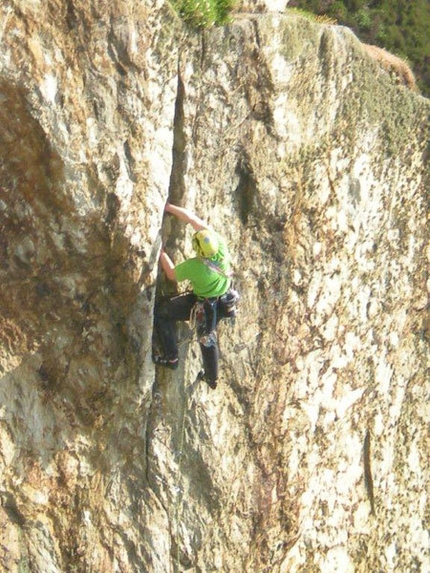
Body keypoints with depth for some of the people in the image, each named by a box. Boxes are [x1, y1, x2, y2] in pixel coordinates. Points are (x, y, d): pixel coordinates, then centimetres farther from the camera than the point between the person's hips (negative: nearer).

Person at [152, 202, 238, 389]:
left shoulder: (193, 266, -36)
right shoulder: (221, 245, -26)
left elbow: (172, 275, -13)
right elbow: (194, 219, -17)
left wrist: (161, 253, -3)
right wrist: (169, 207, -12)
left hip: (203, 307, -6)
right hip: (224, 301, 6)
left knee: (160, 312, 8)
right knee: (208, 337, 29)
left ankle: (170, 357, 15)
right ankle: (212, 377, 48)